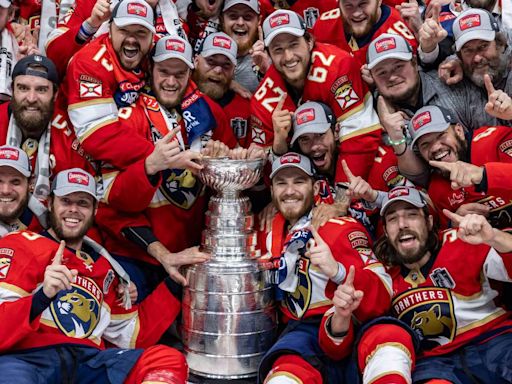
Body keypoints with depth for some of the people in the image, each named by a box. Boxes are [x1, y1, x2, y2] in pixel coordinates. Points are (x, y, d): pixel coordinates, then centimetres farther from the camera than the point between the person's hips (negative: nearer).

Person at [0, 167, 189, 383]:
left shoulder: (102, 266, 22)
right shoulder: (20, 246, 6)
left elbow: (130, 335, 20)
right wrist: (42, 298, -25)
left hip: (88, 363, 6)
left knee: (170, 360, -20)